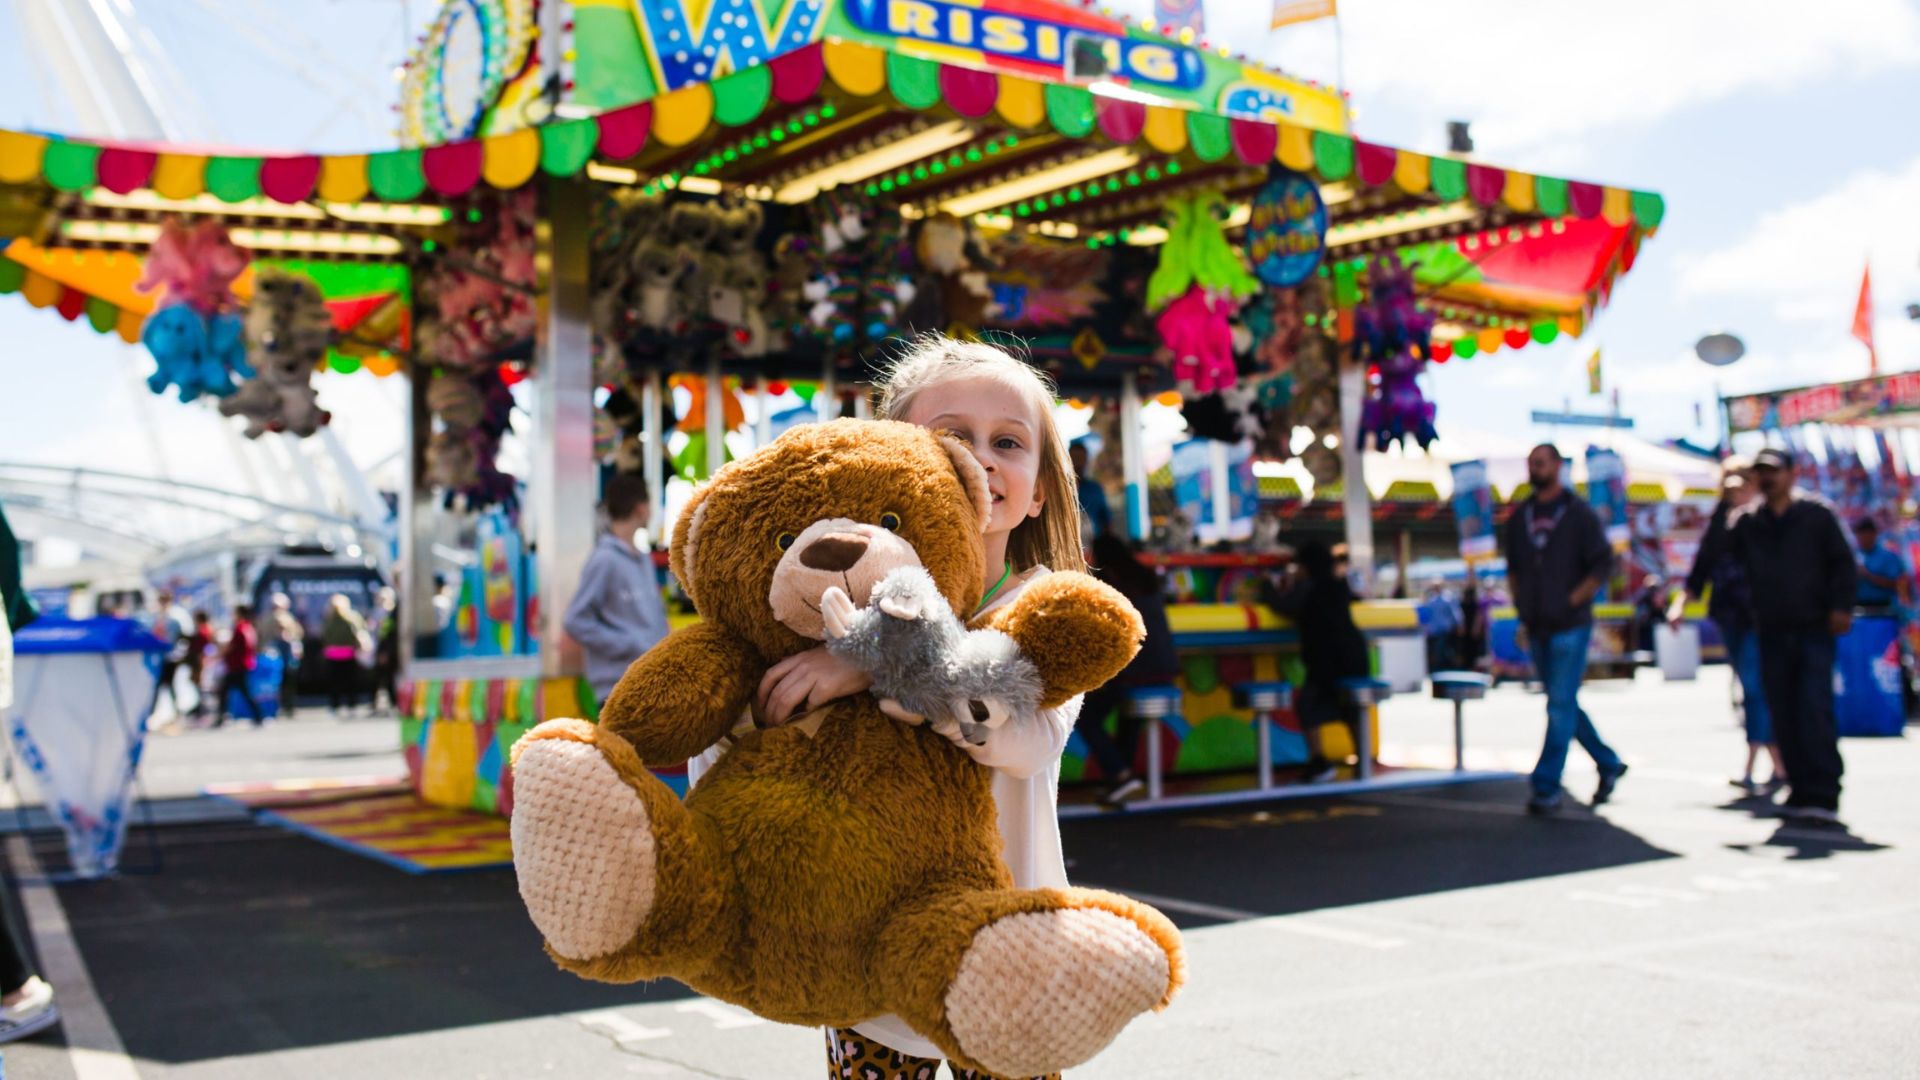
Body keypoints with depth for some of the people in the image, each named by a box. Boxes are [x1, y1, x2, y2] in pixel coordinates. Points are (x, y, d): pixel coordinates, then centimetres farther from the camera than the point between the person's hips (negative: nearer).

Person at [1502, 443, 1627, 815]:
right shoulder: (1520, 516, 11)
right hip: (1537, 628, 6)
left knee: (1560, 706, -8)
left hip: (1570, 627, -6)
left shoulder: (1579, 513, -4)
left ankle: (1546, 788, -7)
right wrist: (1521, 606, 9)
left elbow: (1603, 564, -7)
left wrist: (1573, 600, -12)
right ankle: (1609, 763, 30)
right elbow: (1513, 567, 19)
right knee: (1564, 705, 13)